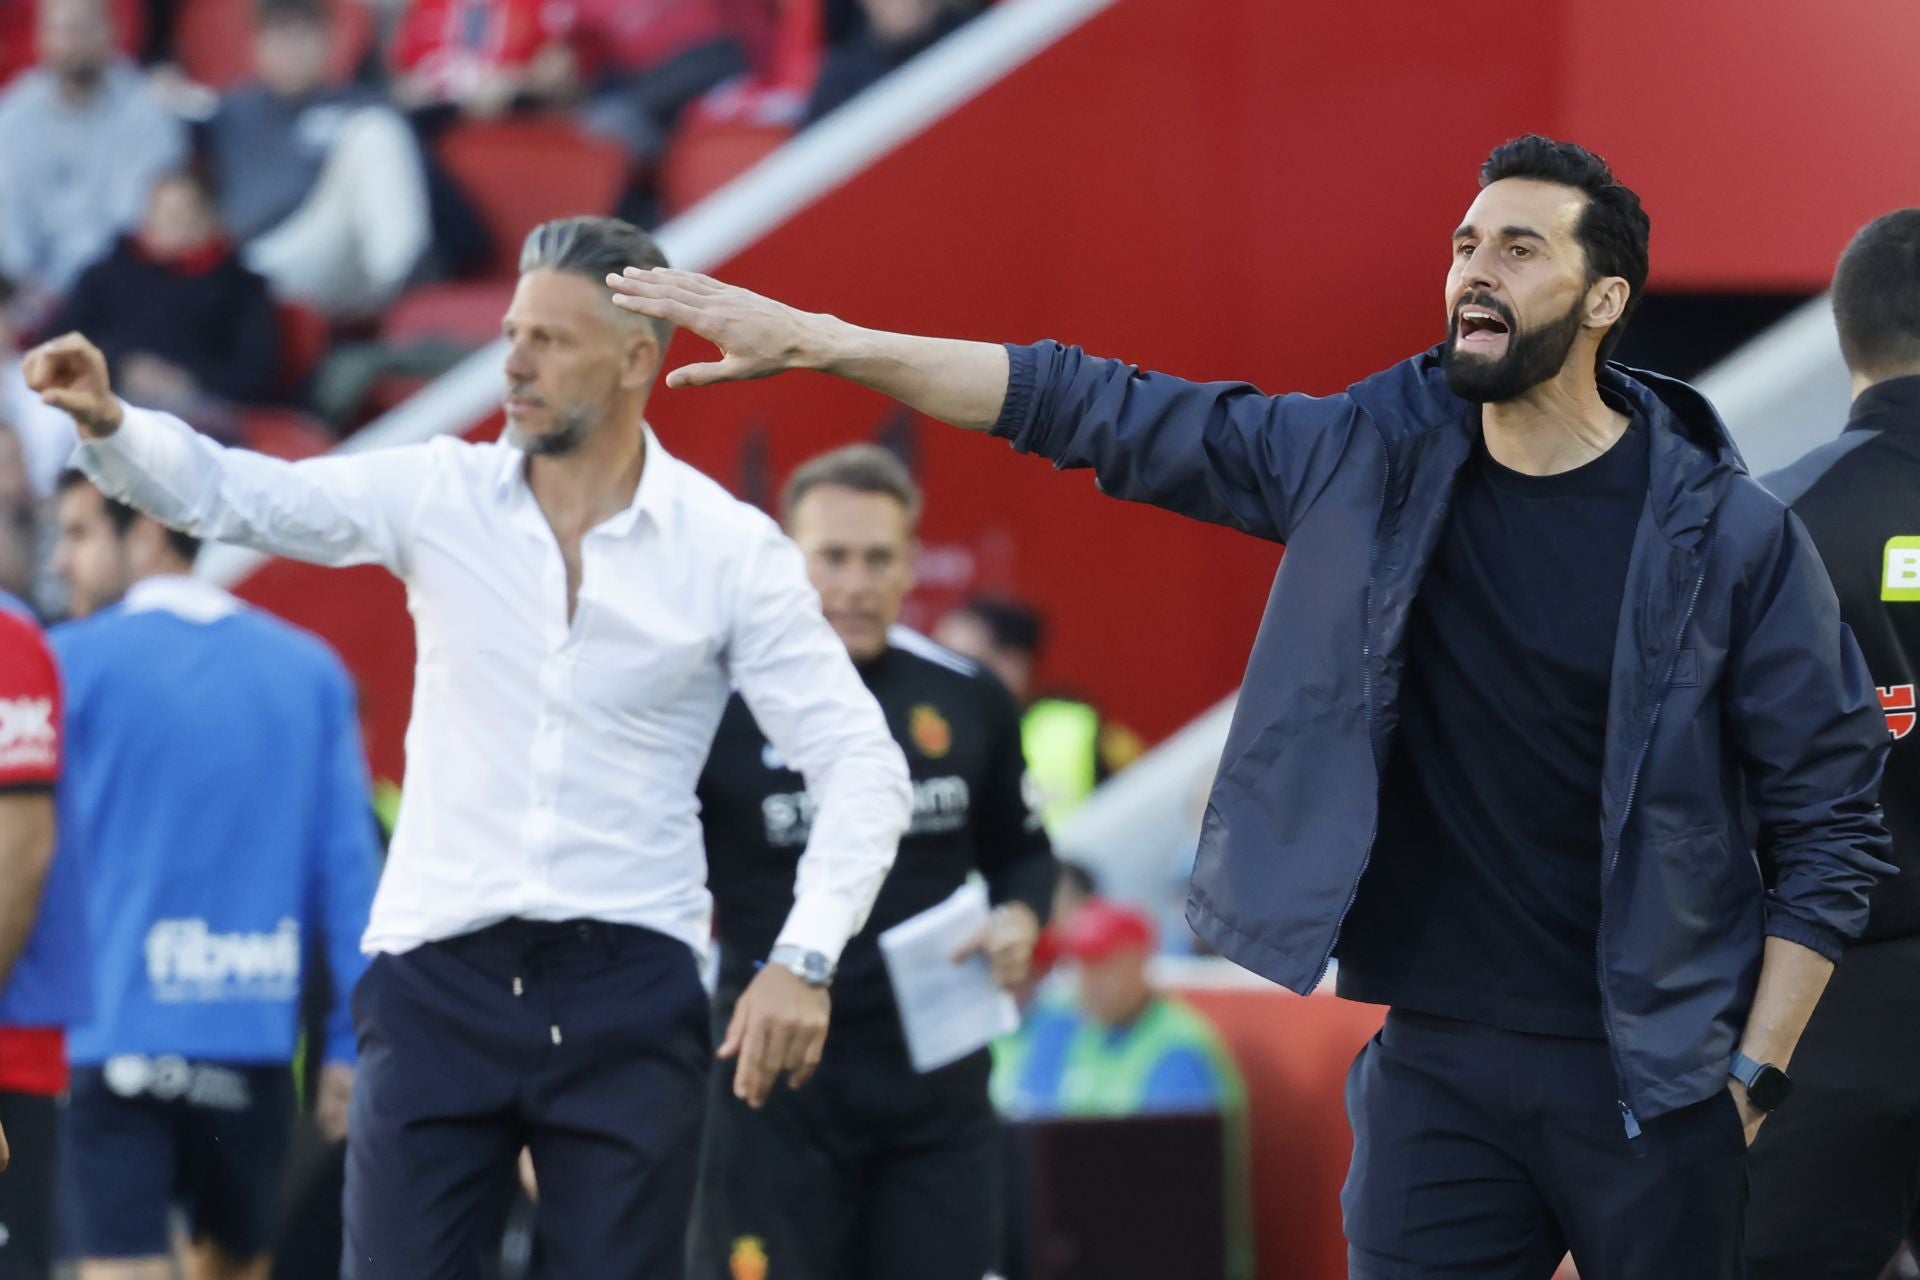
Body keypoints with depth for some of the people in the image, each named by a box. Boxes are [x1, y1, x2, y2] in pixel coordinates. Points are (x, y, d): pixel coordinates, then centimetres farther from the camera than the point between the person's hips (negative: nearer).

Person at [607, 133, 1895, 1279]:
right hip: (1438, 1056, 3)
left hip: (1649, 1079, -3)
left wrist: (1752, 1078, -8)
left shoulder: (1732, 537, -6)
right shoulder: (1376, 460, 3)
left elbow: (1831, 820, -2)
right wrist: (813, 339, 2)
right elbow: (1101, 412, 6)